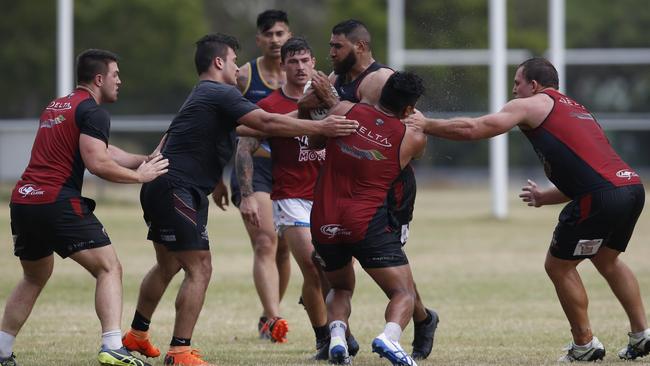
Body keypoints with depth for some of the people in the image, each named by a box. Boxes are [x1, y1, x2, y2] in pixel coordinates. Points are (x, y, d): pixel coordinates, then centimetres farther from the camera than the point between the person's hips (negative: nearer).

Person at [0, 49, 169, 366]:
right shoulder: (92, 111, -5)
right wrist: (139, 175, -3)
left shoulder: (56, 107, 24)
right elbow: (98, 163, -16)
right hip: (58, 202, -8)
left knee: (34, 278, 25)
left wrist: (144, 160, 23)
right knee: (109, 269, -3)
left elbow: (101, 150, 27)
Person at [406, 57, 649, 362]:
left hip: (601, 197, -8)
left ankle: (585, 345, 14)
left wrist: (426, 124, 12)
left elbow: (471, 129, 1)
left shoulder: (532, 105, 5)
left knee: (559, 266, 9)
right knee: (606, 259, 29)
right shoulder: (575, 109, 30)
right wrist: (544, 198, 39)